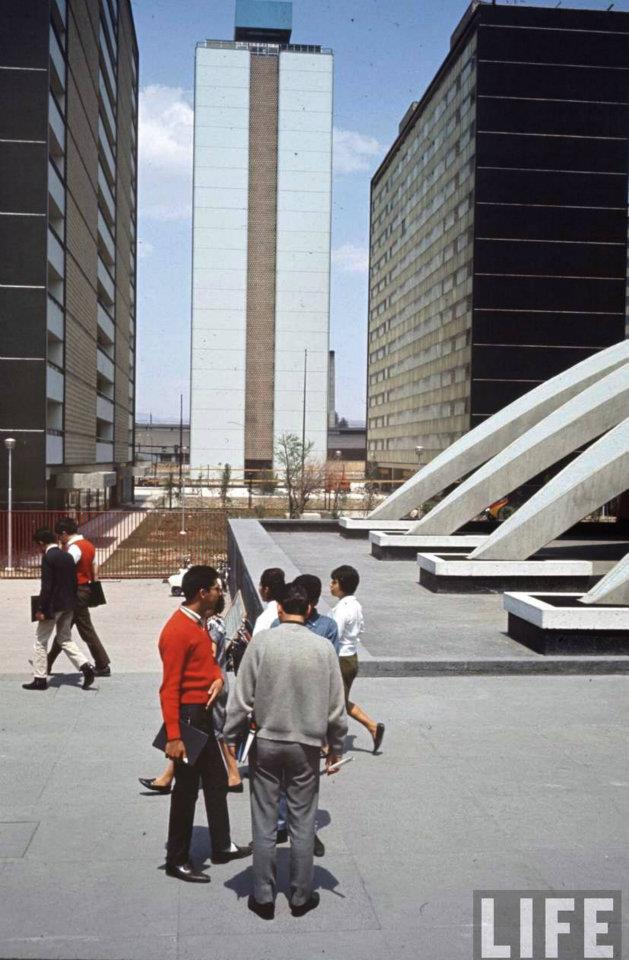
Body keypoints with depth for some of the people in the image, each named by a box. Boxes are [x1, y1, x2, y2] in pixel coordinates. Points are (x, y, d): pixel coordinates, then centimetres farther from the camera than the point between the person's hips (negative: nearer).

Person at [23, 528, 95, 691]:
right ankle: (86, 667, 1)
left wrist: (40, 609, -15)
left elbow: (46, 586, -19)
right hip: (68, 606, 7)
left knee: (40, 641, 6)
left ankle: (40, 679, 10)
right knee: (65, 639, 16)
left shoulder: (48, 557, -14)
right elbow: (74, 582, 11)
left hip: (53, 605, -7)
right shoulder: (68, 557, 8)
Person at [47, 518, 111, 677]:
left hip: (76, 593, -10)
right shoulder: (89, 545, 11)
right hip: (85, 590, 10)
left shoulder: (74, 548, -18)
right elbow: (95, 567, 16)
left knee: (86, 631, -1)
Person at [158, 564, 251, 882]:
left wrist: (218, 677, -4)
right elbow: (169, 687, -23)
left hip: (203, 713, 10)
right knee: (187, 788, 2)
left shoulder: (198, 623, 8)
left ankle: (222, 846, 33)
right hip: (187, 715, -10)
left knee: (216, 780, 19)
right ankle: (177, 860, 16)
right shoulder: (177, 631, -22)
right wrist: (173, 736, -24)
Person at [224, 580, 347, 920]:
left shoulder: (261, 642, -10)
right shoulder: (323, 647, -8)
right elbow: (336, 704, -2)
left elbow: (242, 697, -7)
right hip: (306, 746, 0)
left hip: (266, 743, 0)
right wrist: (335, 745, 11)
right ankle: (301, 897, 22)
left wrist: (231, 737, 4)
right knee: (302, 825, 11)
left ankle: (263, 897, 19)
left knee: (264, 824, 10)